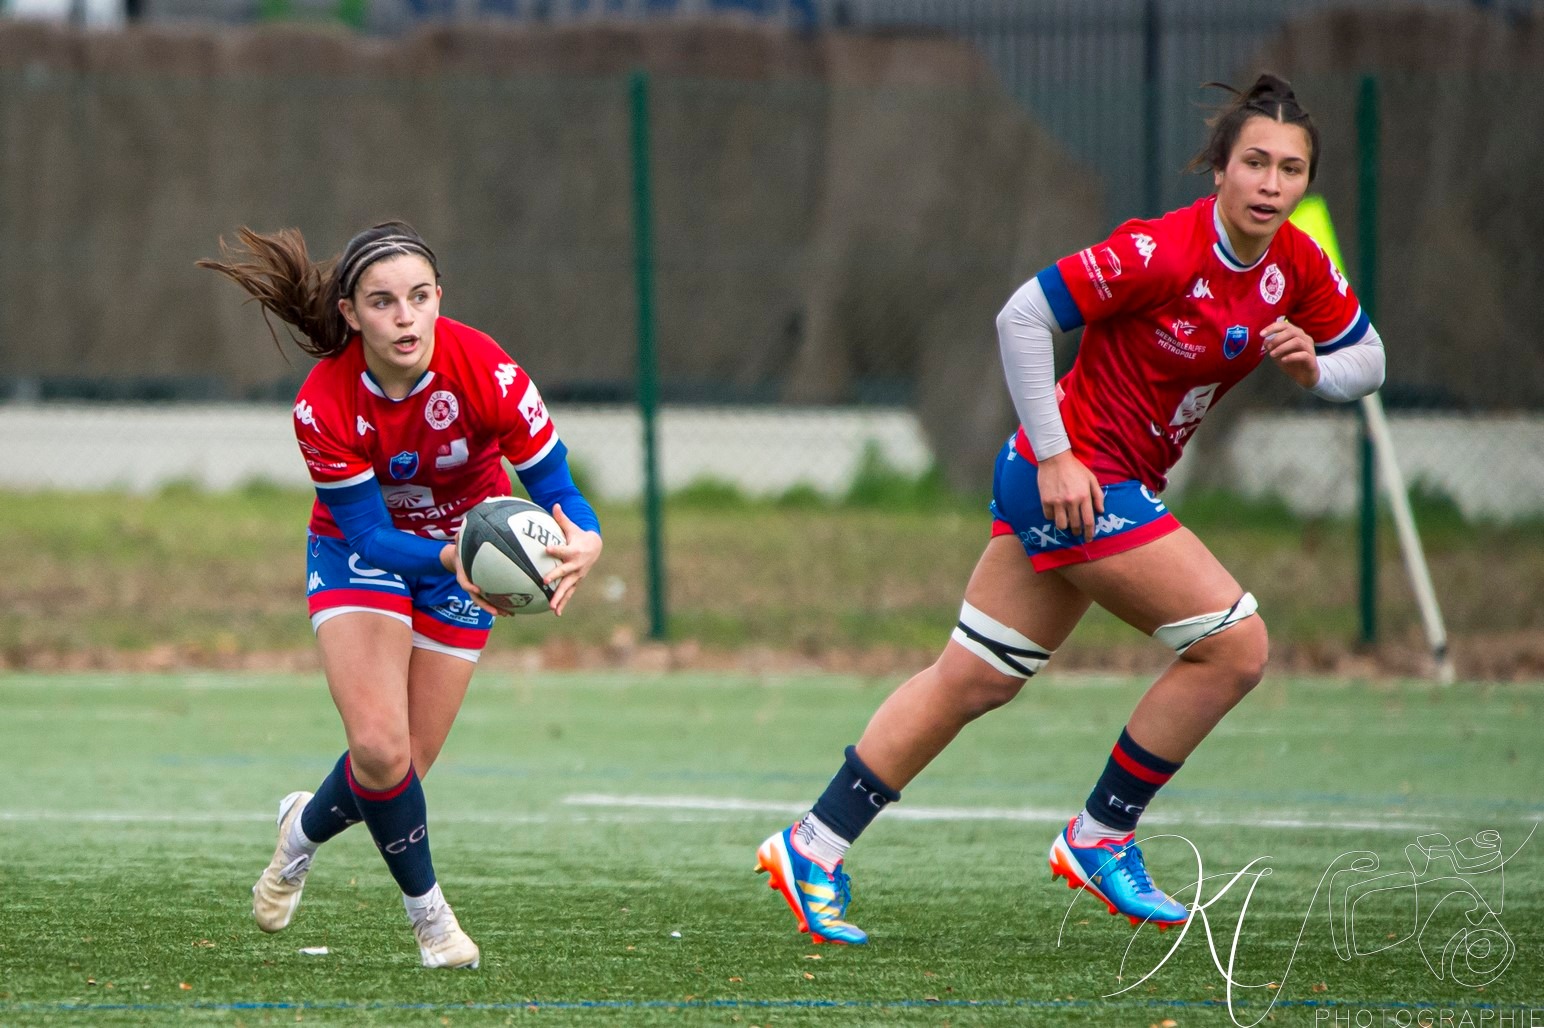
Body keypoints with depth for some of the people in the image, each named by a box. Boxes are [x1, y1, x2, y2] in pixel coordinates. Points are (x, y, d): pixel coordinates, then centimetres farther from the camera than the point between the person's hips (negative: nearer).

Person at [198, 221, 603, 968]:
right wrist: (452, 560, -44)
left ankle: (307, 826, 36)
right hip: (359, 550, -1)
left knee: (404, 763, 1)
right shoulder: (325, 405, -29)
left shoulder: (485, 371, -30)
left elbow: (557, 491, -24)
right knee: (379, 746, -20)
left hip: (467, 547, 1)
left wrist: (584, 542, -47)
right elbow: (370, 535, -24)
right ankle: (426, 910, 6)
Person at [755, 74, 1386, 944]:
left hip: (1103, 485, 8)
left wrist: (1312, 368, -12)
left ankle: (814, 848, 19)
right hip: (1076, 476, -8)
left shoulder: (1299, 267, -1)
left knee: (972, 681, 13)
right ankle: (1101, 840, 0)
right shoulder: (1162, 252, -23)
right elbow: (1023, 316, -20)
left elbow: (1366, 360, 12)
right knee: (1236, 643, -12)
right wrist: (1055, 456, -20)